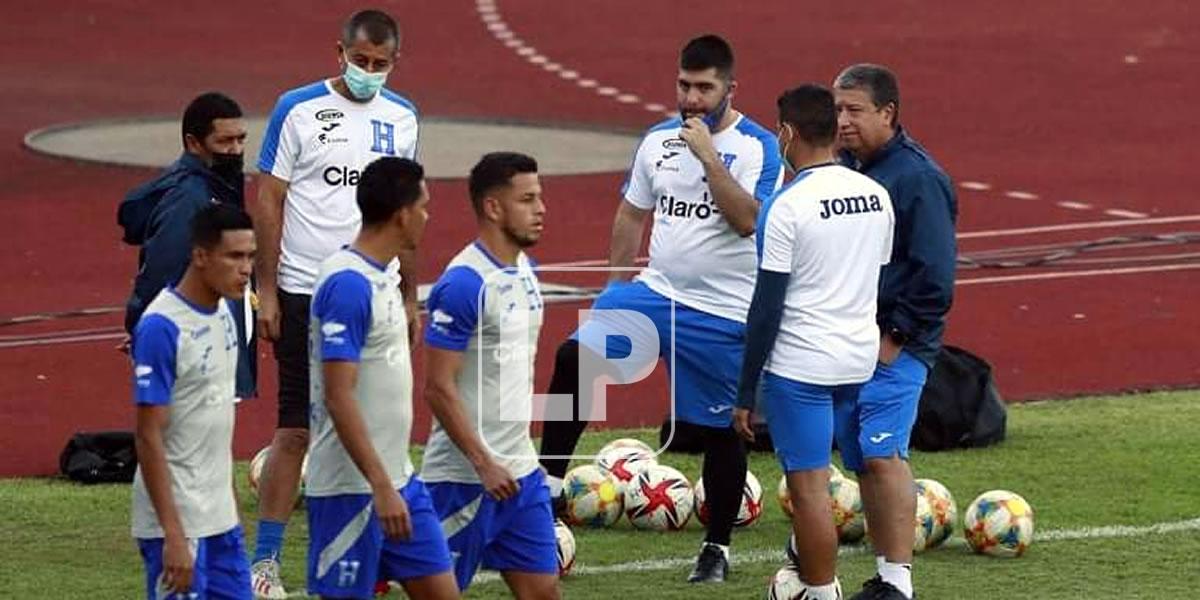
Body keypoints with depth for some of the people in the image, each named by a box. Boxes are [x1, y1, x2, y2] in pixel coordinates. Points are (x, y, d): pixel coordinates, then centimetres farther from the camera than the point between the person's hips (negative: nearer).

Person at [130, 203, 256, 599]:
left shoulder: (222, 312, 7)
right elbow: (148, 437, -19)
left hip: (221, 518, 8)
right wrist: (174, 536, -22)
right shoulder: (162, 327, -18)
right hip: (177, 521, -8)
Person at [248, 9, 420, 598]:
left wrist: (410, 298, 15)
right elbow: (269, 200, -3)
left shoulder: (401, 118, 9)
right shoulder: (298, 109, -4)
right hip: (304, 292, -4)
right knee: (295, 431, -5)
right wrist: (266, 291, -8)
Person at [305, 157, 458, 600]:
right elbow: (338, 398, -23)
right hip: (352, 489, -9)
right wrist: (381, 488, -25)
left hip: (398, 477, 9)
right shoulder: (347, 285, -19)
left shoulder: (386, 275, 10)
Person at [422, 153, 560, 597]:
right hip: (465, 475, -8)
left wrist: (518, 454, 19)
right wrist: (484, 464, -20)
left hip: (520, 470, 8)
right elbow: (438, 388, -19)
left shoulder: (523, 269, 10)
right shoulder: (464, 284, -18)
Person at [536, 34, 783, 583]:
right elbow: (632, 215, 18)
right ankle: (547, 486, -12)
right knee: (575, 356, -18)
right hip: (654, 291, 4)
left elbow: (748, 220, -25)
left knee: (720, 429, 6)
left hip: (722, 312, -4)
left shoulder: (757, 147, -10)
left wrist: (708, 156, -27)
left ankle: (717, 547, 22)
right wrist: (615, 284, 17)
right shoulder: (658, 141, 7)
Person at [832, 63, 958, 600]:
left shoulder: (918, 177, -13)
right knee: (861, 460, 8)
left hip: (895, 347, -8)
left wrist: (895, 338, -15)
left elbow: (934, 275, -15)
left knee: (883, 455, -14)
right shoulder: (841, 166, 12)